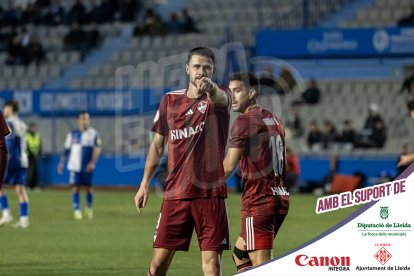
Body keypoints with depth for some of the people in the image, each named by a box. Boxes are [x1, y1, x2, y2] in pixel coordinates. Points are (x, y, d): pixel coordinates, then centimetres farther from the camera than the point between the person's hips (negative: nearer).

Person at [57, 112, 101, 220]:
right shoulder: (72, 134, 8)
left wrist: (92, 162, -16)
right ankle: (76, 210, 1)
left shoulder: (94, 133, 2)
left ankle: (89, 207, 24)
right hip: (75, 165, 1)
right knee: (76, 187, -4)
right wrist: (62, 162, 10)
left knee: (88, 187, 2)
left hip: (87, 166, -1)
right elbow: (67, 149, 13)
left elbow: (97, 149, -5)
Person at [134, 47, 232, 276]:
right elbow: (158, 144, 17)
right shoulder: (170, 100, 9)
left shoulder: (219, 97, 0)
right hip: (175, 194, 2)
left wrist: (210, 88, -51)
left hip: (210, 193, -2)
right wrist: (145, 183, 11)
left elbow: (220, 98, -27)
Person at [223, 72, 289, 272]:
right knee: (240, 254, 20)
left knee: (262, 265, -10)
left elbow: (229, 166, -12)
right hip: (281, 198, 9)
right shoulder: (275, 121, 17)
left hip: (258, 201, -9)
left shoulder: (244, 121, -9)